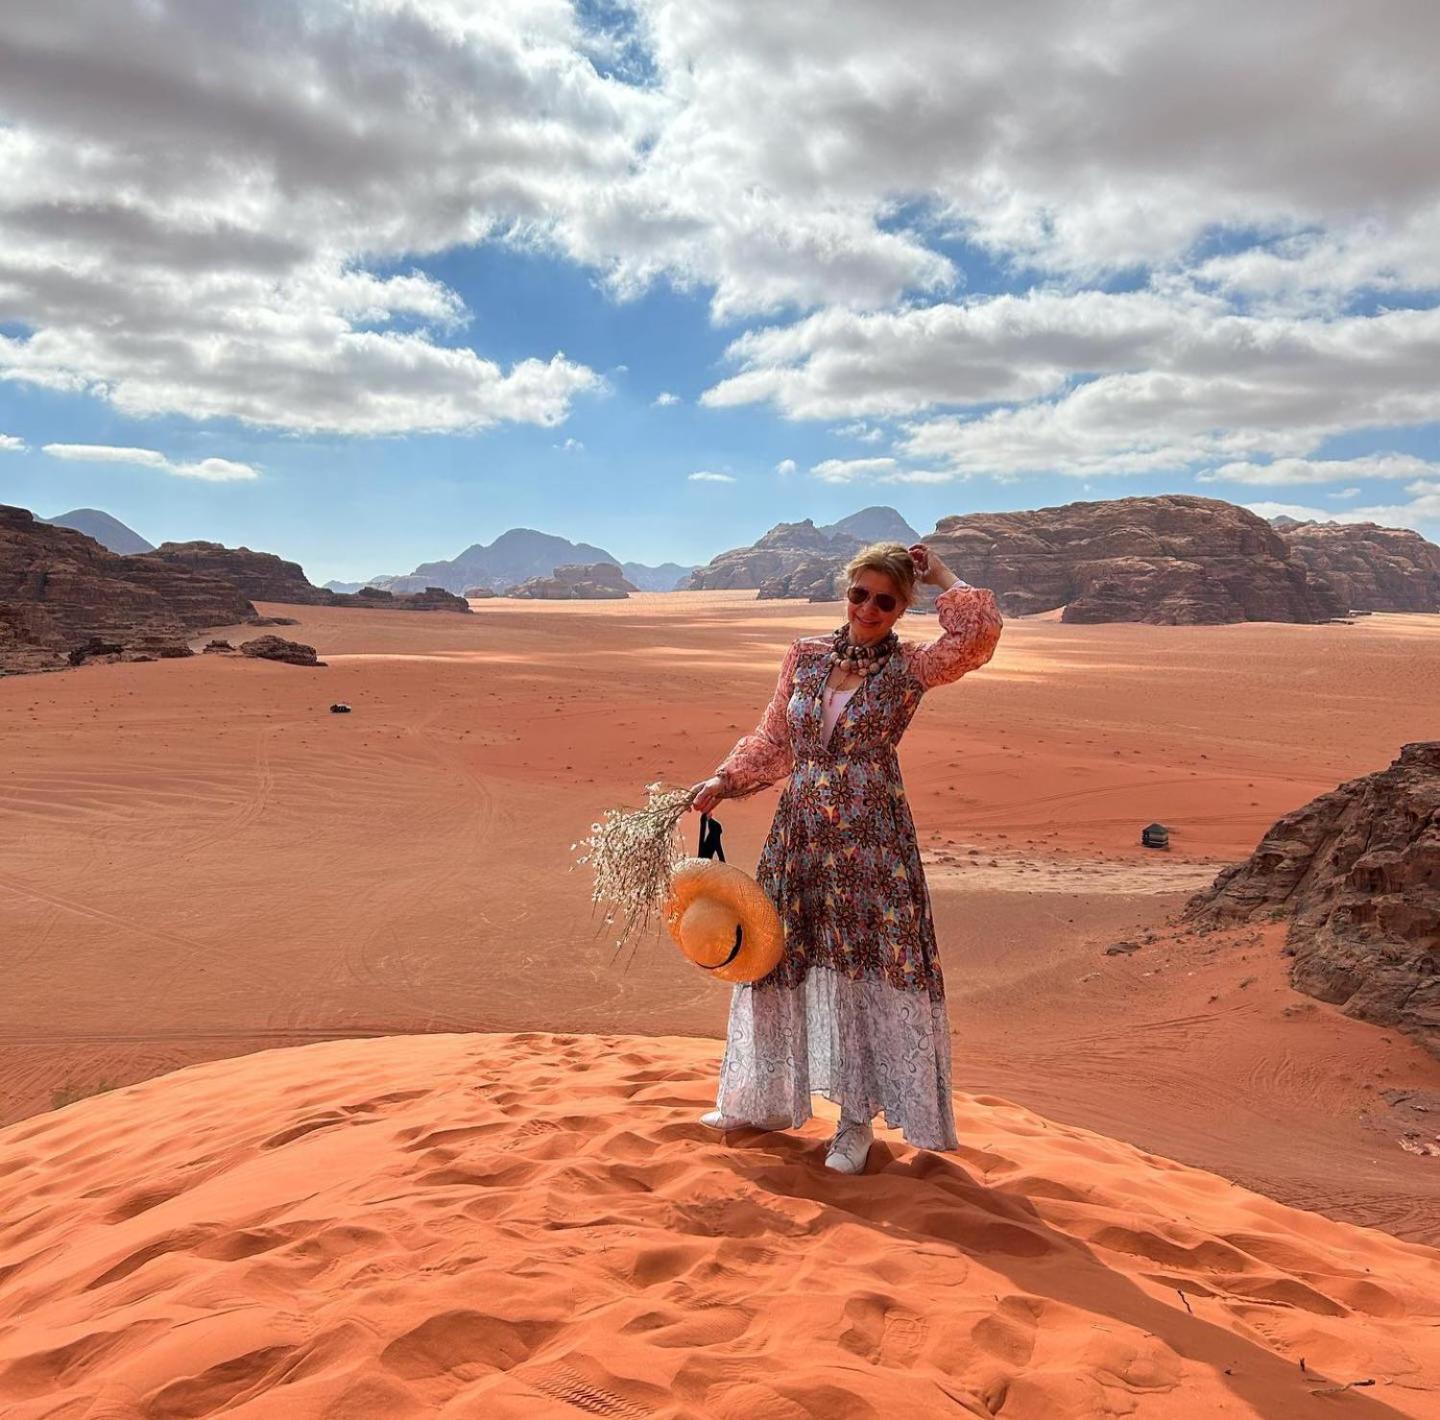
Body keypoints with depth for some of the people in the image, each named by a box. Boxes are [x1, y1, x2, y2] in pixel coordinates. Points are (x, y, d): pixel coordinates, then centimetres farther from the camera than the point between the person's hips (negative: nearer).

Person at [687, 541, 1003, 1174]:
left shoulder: (910, 667, -3)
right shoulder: (806, 656, 7)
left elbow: (980, 631, -21)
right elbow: (773, 740, 13)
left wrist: (938, 575, -8)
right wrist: (724, 781, 2)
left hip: (871, 840, -4)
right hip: (799, 832, 4)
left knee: (864, 968, -1)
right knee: (784, 956, 13)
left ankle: (857, 1118, 15)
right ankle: (766, 1099, 32)